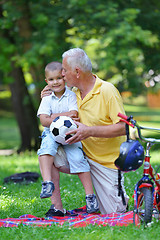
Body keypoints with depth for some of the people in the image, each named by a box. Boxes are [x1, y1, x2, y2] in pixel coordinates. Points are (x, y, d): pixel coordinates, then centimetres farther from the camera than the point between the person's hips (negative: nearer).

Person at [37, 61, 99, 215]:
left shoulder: (72, 96, 2)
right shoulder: (47, 100, 7)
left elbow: (74, 114, -12)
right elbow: (44, 121, -5)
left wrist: (53, 117, -12)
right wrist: (66, 117, -12)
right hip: (51, 133, 1)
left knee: (77, 157, -21)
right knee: (46, 147, -32)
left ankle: (90, 194, -15)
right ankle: (47, 182, -42)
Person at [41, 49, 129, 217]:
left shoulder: (107, 91, -18)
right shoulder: (74, 92, 2)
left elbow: (123, 127, -24)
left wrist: (90, 131, -33)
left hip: (108, 161, -5)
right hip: (82, 155, 6)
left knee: (114, 214, -1)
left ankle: (122, 195, 34)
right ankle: (57, 208, -11)